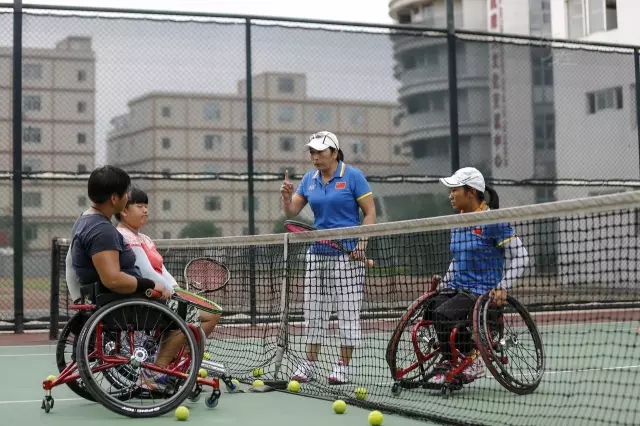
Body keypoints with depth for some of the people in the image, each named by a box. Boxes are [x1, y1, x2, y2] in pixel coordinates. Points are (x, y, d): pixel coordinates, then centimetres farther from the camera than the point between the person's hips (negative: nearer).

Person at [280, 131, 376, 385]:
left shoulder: (352, 176, -6)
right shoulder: (309, 179, 8)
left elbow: (370, 213, -6)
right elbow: (291, 213, 10)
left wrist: (362, 243, -16)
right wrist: (287, 196, -12)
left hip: (346, 254, -5)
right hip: (317, 253, 5)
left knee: (348, 310, 0)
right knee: (314, 309, 8)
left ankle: (343, 366, 7)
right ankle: (309, 364, 16)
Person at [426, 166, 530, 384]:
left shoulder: (493, 221, -8)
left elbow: (520, 257, -9)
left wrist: (503, 287, -19)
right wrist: (444, 281, 13)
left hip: (482, 291, -7)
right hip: (456, 288, 7)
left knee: (443, 314, -29)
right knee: (428, 309, -20)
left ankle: (471, 359, -5)